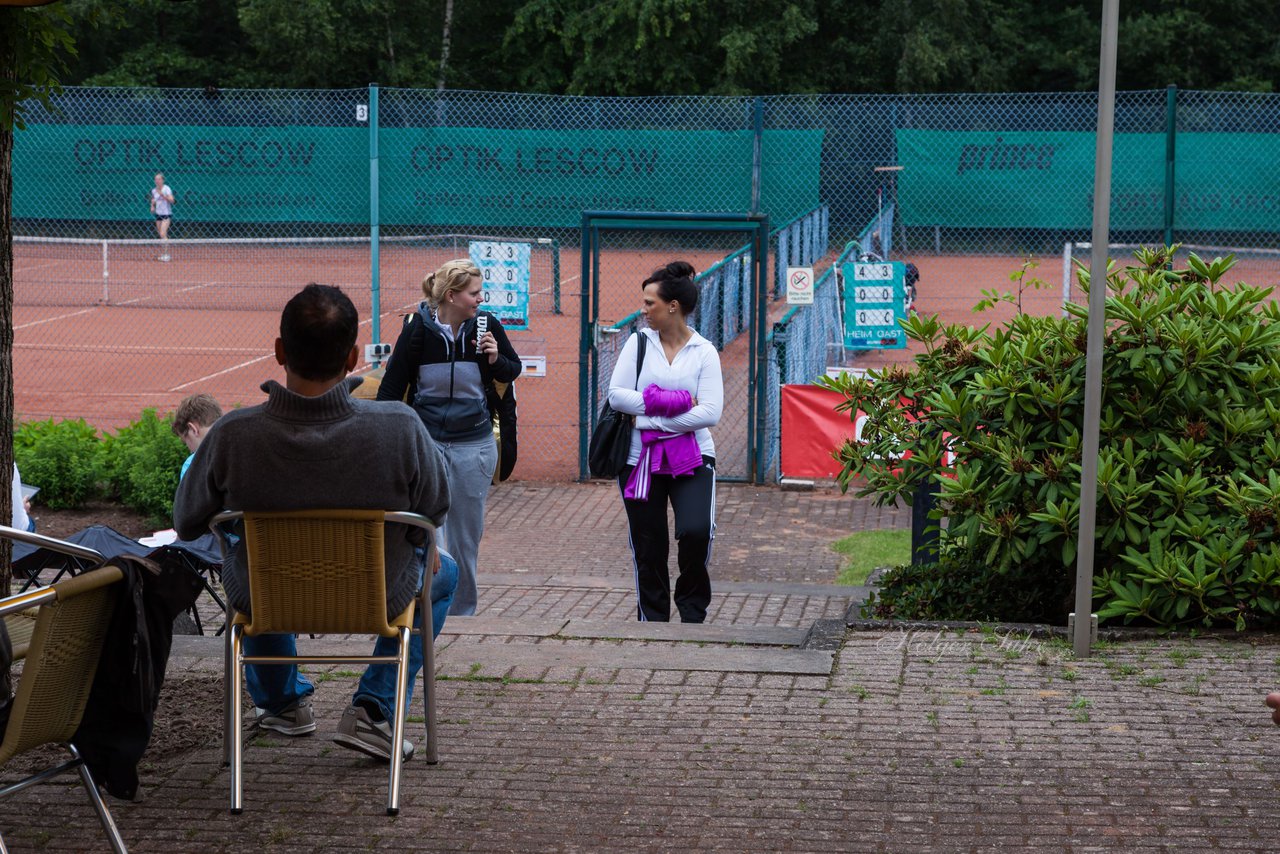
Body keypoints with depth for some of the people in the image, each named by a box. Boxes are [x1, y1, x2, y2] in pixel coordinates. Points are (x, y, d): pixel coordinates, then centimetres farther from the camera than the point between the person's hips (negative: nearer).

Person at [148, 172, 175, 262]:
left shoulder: (166, 188, -10)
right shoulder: (154, 190, 7)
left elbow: (172, 200, -20)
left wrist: (162, 195, -28)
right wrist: (152, 206, 5)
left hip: (166, 214, -6)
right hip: (158, 214, 6)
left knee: (163, 234, -17)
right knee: (161, 235, 7)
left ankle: (166, 254, -14)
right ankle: (162, 254, 14)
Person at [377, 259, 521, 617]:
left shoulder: (486, 325, -4)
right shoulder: (418, 328, -10)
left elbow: (513, 370, 11)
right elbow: (392, 386, -1)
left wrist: (495, 360, -12)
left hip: (474, 446, 2)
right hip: (426, 441, -2)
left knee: (467, 536, 10)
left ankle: (463, 611, 22)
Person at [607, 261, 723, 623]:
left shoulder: (704, 352, -1)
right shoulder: (639, 342, 3)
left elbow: (710, 413, -11)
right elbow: (617, 395, -7)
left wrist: (652, 419, -14)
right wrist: (674, 403, -14)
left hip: (691, 458, -2)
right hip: (640, 459, 2)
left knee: (696, 531, -20)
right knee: (648, 549, 7)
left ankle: (692, 611, 3)